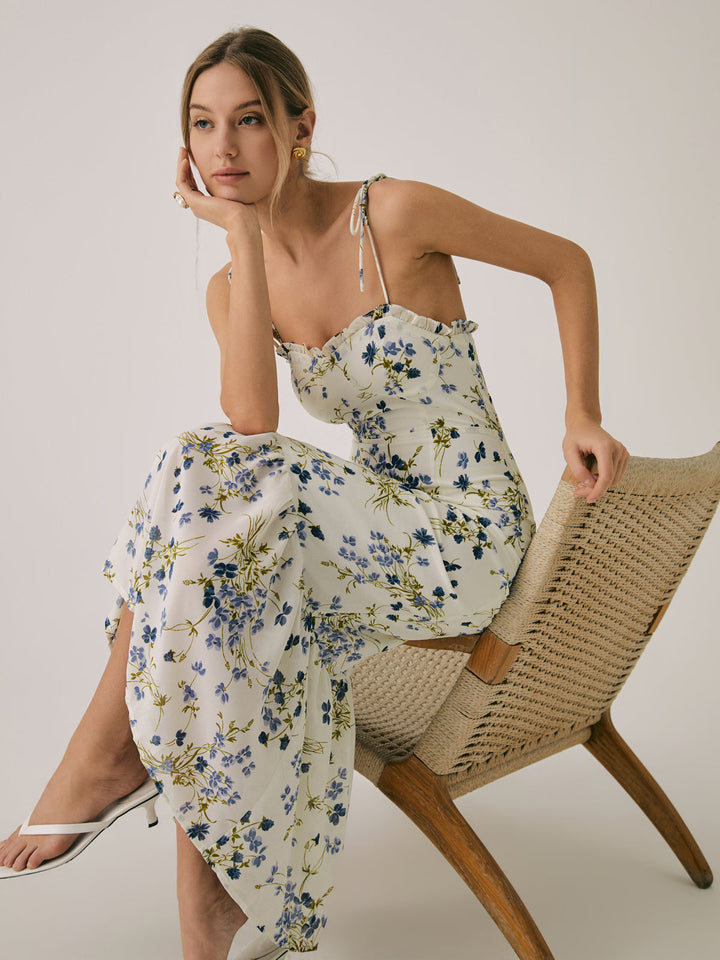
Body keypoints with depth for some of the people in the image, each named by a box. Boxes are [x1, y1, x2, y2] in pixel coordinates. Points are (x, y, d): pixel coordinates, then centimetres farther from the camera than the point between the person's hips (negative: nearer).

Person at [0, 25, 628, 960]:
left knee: (208, 482, -25)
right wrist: (245, 237, -14)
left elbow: (566, 261, 0)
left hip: (470, 538, -5)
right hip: (384, 535, 6)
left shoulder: (395, 214, -11)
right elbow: (252, 425, -16)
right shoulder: (232, 287, 4)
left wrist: (583, 415, -7)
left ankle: (111, 749, -9)